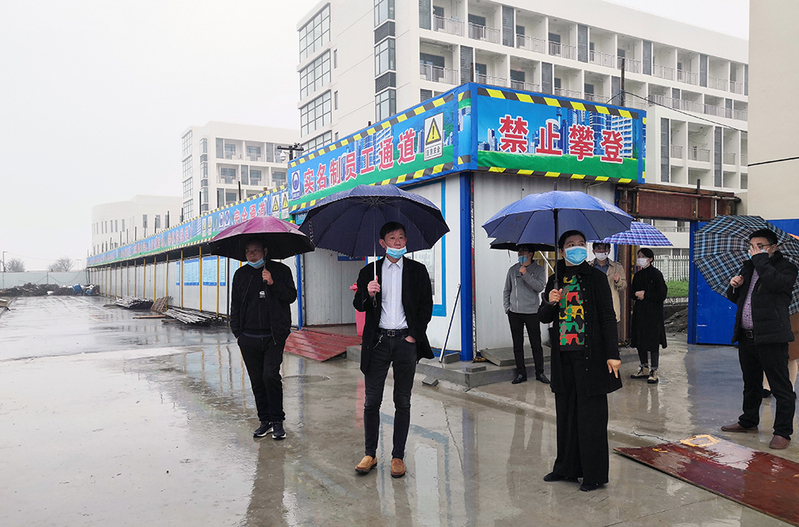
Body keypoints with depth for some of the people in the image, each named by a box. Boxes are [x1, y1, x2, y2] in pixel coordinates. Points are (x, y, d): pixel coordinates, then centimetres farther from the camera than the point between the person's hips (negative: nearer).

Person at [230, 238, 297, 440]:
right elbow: (235, 305, 16)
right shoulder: (241, 274, 12)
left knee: (271, 376, -13)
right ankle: (265, 421, 19)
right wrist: (237, 332, 9)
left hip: (274, 336, -3)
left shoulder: (280, 270, 5)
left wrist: (273, 283, -16)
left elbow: (291, 296, -2)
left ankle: (277, 421, 1)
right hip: (249, 338, 3)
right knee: (257, 380, 7)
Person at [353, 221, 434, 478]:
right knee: (372, 400, 4)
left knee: (403, 402, 6)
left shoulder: (418, 270, 7)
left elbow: (426, 306, 5)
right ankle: (370, 454, 18)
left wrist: (414, 336, -5)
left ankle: (398, 456, 16)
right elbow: (358, 306, 6)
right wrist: (368, 294, -16)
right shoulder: (369, 271, 8)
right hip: (378, 341, 1)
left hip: (406, 341, 0)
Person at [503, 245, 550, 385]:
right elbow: (507, 290, 15)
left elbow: (540, 287, -14)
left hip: (532, 312, -3)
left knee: (536, 344, 2)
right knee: (517, 345, 6)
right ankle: (521, 373, 15)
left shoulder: (538, 270, 2)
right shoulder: (513, 270, 10)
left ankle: (540, 373, 14)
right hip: (514, 313, 3)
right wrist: (507, 307, 6)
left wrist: (526, 275, -20)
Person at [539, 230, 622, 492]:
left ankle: (594, 473, 12)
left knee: (591, 415, 0)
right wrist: (550, 303, -9)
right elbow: (544, 317, 13)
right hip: (563, 356, 5)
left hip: (590, 355, -5)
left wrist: (612, 353, -11)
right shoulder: (555, 280, 11)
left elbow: (608, 316, -5)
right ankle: (567, 467, 26)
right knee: (565, 412, 12)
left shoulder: (596, 277, -2)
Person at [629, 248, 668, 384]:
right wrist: (637, 294, -5)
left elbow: (661, 295, -11)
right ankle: (644, 369, 22)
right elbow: (632, 292, 16)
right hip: (639, 312, 7)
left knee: (653, 342, -4)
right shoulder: (638, 275, 12)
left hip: (653, 313, -7)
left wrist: (645, 294, -10)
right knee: (639, 341, 10)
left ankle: (654, 371, 3)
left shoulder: (656, 274, -8)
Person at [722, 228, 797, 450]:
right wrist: (734, 286, 1)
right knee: (751, 384, 20)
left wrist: (761, 259, -18)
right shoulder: (747, 267, 17)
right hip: (746, 337, 7)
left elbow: (777, 284, -26)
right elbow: (734, 298, 23)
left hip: (771, 338, -7)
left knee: (780, 387, -2)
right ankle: (749, 421, 33)